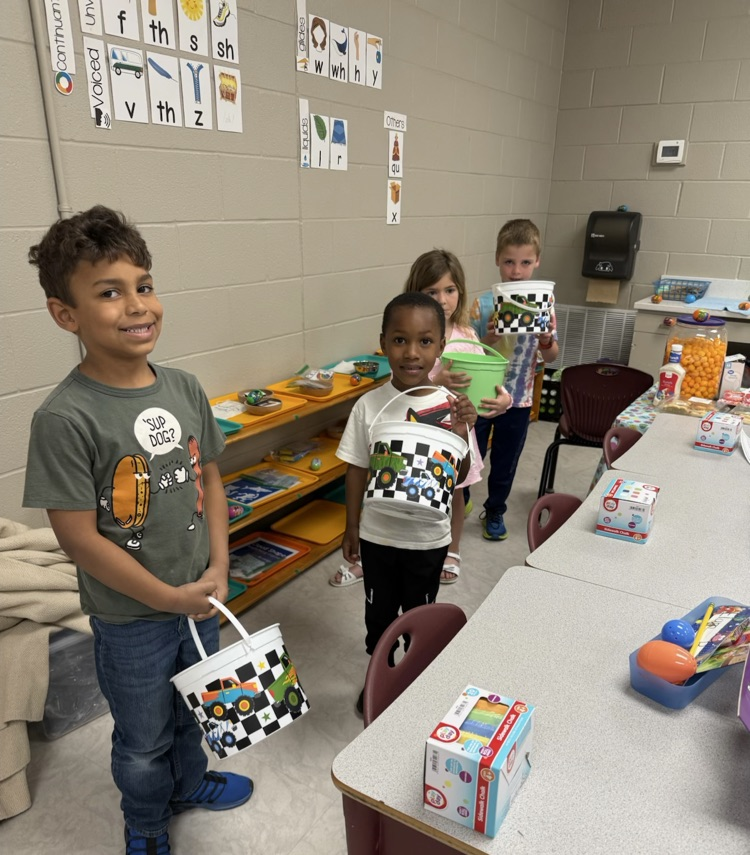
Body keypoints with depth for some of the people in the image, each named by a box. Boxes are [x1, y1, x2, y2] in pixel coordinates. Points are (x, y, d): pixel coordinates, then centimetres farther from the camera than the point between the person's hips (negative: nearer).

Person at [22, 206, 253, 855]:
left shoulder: (184, 389, -7)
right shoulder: (65, 418, -24)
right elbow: (79, 536, -21)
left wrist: (218, 568, -5)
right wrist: (170, 597, -16)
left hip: (201, 599, 5)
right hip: (130, 618, -4)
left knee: (192, 710, 29)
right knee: (144, 739, 21)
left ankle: (190, 782, 59)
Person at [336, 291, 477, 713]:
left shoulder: (451, 407, -15)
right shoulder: (369, 405, -13)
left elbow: (458, 479, -10)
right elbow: (357, 471, -3)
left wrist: (461, 436, -27)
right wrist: (351, 528, 2)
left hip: (428, 536, 0)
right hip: (377, 534, 1)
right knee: (379, 611, 20)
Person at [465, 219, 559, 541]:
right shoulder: (483, 304, -11)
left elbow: (550, 357, 1)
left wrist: (546, 340, -21)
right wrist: (488, 340, -26)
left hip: (518, 400, 2)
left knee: (505, 462, 16)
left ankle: (495, 512, 38)